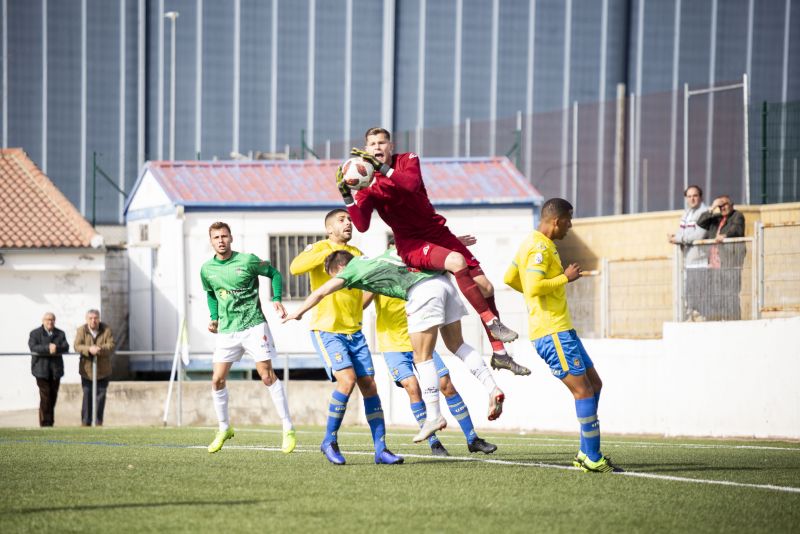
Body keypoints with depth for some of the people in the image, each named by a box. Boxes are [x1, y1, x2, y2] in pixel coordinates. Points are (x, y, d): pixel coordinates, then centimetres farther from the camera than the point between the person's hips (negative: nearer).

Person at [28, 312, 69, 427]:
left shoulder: (60, 334, 13)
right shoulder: (35, 333, 4)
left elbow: (66, 347, -1)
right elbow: (33, 347, -13)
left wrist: (56, 348, -21)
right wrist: (48, 349, -24)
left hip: (56, 370, 4)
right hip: (42, 370, -4)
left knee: (53, 397, 7)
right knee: (45, 397, -10)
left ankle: (50, 422, 16)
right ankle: (45, 423, -8)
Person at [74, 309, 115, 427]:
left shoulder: (106, 330, -2)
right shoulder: (81, 330, -2)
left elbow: (111, 345, -11)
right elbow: (77, 346, -12)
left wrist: (100, 349, -30)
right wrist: (89, 349, -30)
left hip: (103, 370, 1)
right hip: (87, 370, 0)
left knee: (101, 396, 4)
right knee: (87, 396, -1)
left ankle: (99, 421, 12)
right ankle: (85, 421, 3)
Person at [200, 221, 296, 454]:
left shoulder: (247, 260, -8)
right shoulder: (207, 269, 3)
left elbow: (274, 274, 5)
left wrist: (276, 299, -8)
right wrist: (214, 318, 7)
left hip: (254, 325, -4)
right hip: (226, 331, 4)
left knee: (267, 375, -9)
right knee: (217, 380, -1)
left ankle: (288, 429, -2)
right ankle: (224, 429, 18)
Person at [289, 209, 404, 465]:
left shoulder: (355, 253, 16)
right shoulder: (320, 248, -4)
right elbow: (295, 268, -23)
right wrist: (330, 252, -26)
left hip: (354, 332, 6)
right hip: (327, 331, -6)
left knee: (369, 386, -2)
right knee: (347, 379, -21)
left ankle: (381, 448, 1)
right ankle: (329, 441, -6)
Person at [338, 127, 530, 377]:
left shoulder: (407, 160, 0)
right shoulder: (367, 184, -4)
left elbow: (412, 183, -24)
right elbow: (362, 225, -17)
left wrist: (382, 168, -31)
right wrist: (347, 196, -29)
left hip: (438, 232, 4)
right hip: (411, 244, -4)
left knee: (486, 287, -2)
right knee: (457, 261, -34)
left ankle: (499, 354, 11)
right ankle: (491, 321, -26)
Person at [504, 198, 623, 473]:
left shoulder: (530, 244, 17)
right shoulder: (540, 247, -15)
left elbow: (509, 278, 26)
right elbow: (534, 287, -26)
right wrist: (565, 278, -15)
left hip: (561, 329, 11)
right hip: (552, 332, -11)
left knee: (593, 383, 12)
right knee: (583, 390, -10)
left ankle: (586, 454, 13)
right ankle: (593, 458, -8)